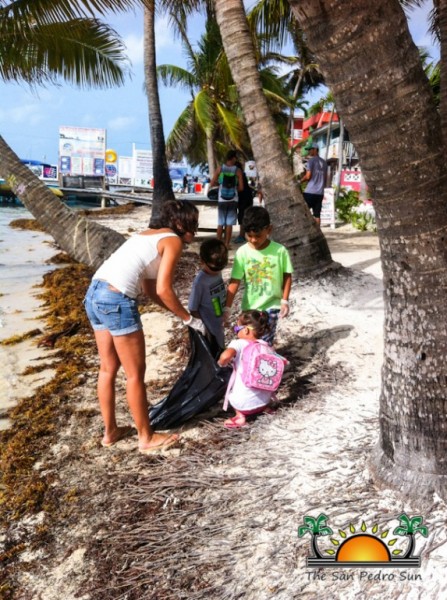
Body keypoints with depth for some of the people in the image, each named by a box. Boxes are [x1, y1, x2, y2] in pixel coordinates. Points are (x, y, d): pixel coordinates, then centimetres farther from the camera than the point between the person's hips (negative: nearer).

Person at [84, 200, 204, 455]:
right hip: (117, 300, -9)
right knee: (136, 373, 5)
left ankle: (110, 431, 34)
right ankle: (147, 437, 20)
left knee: (109, 368, 20)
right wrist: (189, 319, 3)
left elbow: (150, 288, 25)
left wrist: (180, 312, 24)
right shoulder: (173, 241, -2)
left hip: (95, 293, 9)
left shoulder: (150, 235, 25)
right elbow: (163, 290, -10)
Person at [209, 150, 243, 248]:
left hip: (221, 200, 1)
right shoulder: (238, 171, -3)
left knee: (220, 223, 9)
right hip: (233, 200, -1)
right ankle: (226, 244, 3)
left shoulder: (219, 169, -1)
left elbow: (211, 185, -1)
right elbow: (241, 188, -5)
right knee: (229, 223, 3)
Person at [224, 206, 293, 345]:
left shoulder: (280, 251, -13)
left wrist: (285, 300, -4)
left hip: (271, 305, -1)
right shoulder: (242, 252, -12)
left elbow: (287, 276, -2)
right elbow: (235, 281, -11)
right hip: (250, 306, 2)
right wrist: (227, 307, -13)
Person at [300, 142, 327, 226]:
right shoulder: (324, 162, 16)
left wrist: (300, 181, 2)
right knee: (317, 214, 5)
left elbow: (308, 176, -13)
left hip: (310, 192, -6)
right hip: (320, 193, 6)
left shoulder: (311, 160, -5)